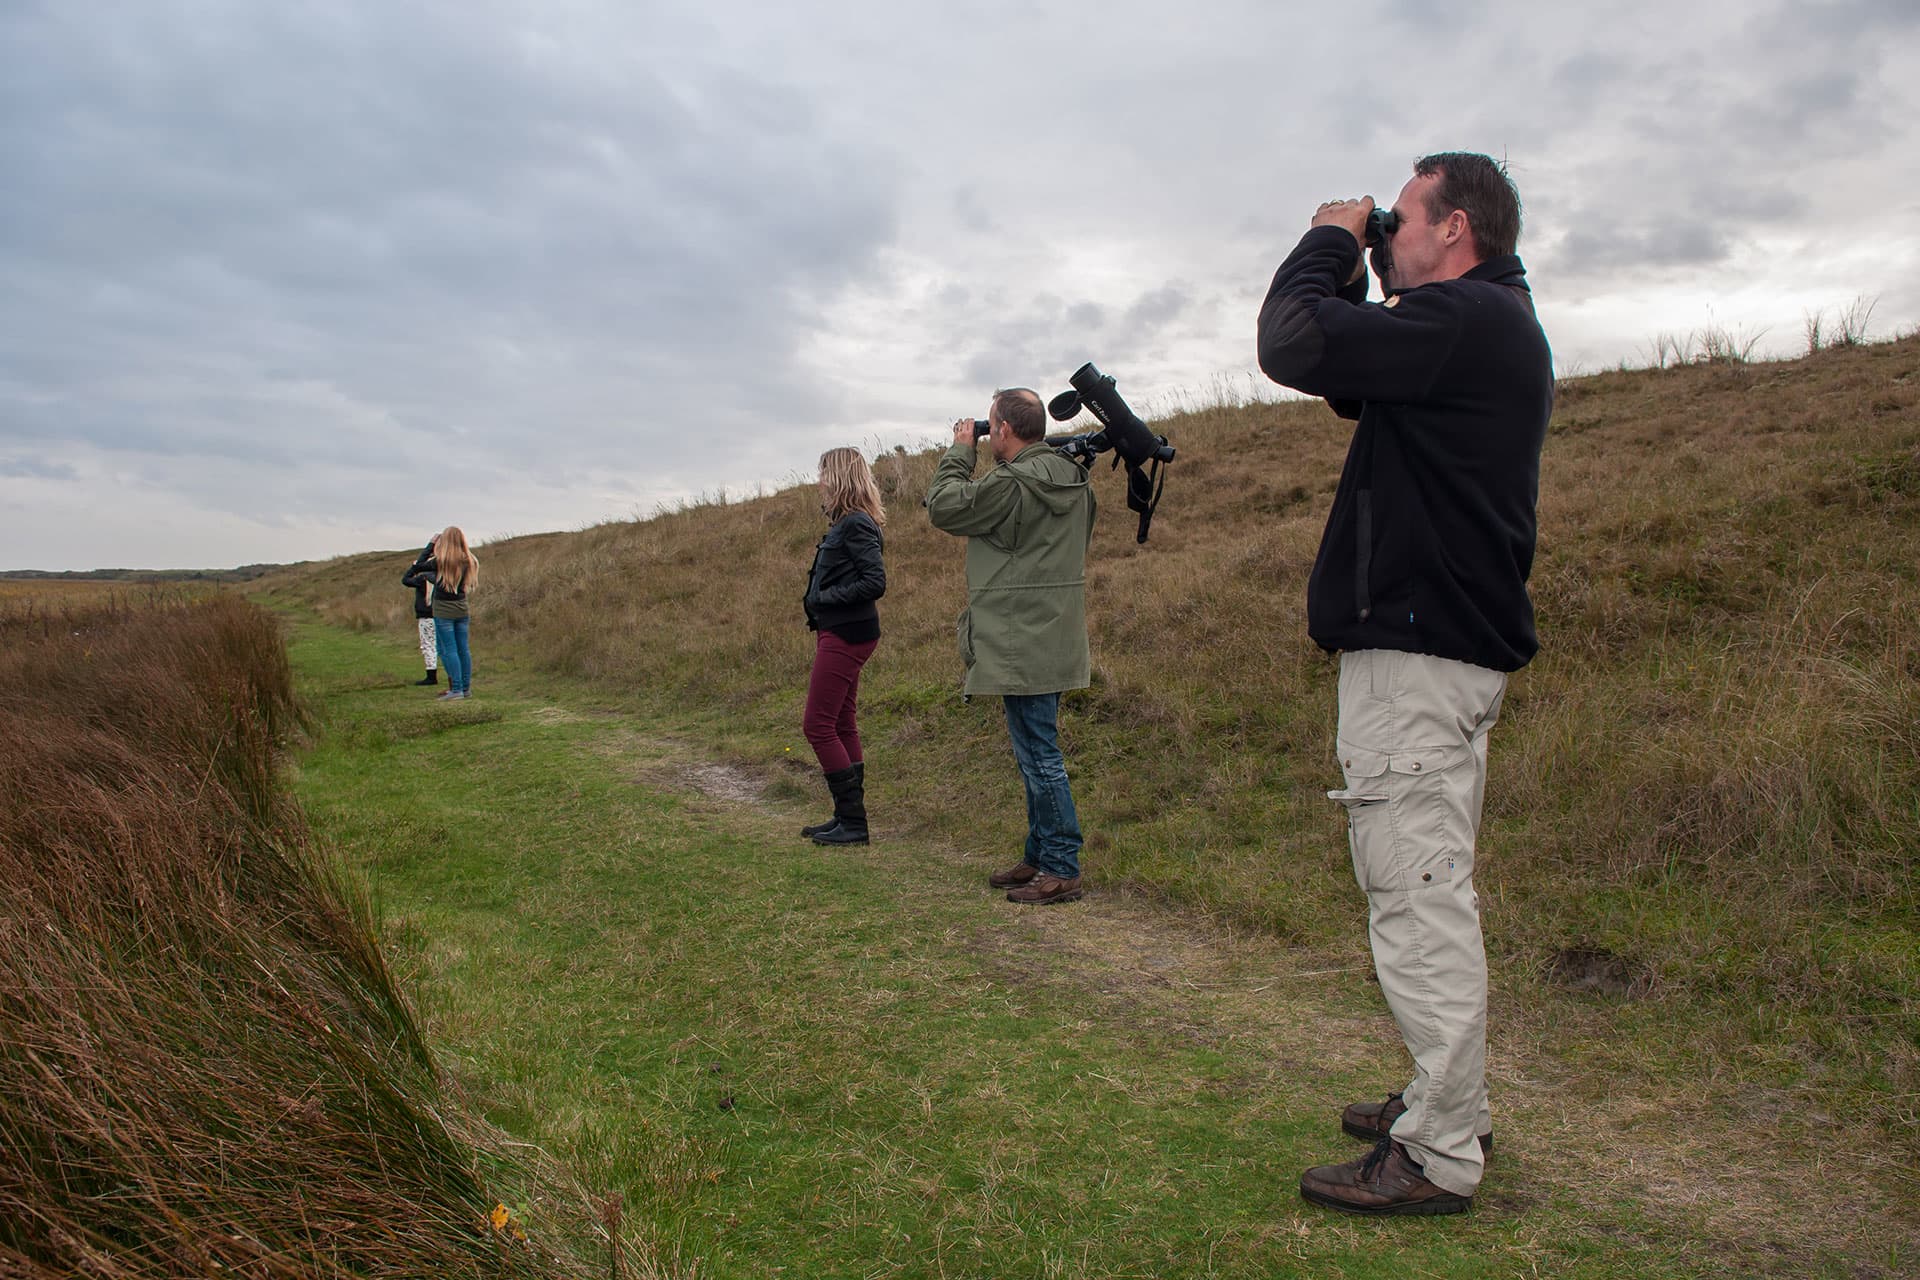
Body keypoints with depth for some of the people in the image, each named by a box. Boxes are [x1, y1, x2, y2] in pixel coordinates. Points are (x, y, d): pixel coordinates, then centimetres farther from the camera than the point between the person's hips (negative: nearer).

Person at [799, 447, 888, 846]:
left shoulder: (855, 525, -15)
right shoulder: (846, 523, 15)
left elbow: (875, 582, -22)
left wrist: (824, 598, -16)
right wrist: (818, 600, 4)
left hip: (846, 636, -10)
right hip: (839, 633, 10)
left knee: (818, 725, -7)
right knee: (842, 727, 13)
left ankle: (853, 821, -1)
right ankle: (848, 817, 21)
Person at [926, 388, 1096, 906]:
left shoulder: (1012, 484, -18)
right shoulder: (1072, 481, 11)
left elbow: (944, 507, -8)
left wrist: (959, 451, 4)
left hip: (1023, 647, -10)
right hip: (1052, 643, 10)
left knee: (1039, 756, -4)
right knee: (1038, 754, 17)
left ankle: (1062, 870, 3)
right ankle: (1039, 857, 27)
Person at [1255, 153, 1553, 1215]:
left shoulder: (1465, 320, -15)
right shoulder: (1496, 327, 19)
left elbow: (1294, 345, -21)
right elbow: (1350, 381, 26)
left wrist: (1327, 243, -3)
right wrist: (1347, 266, 15)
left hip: (1415, 652, -11)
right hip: (1452, 643, 11)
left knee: (1418, 901, -5)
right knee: (1429, 892, 18)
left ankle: (1439, 1157, 5)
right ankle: (1450, 1103, 31)